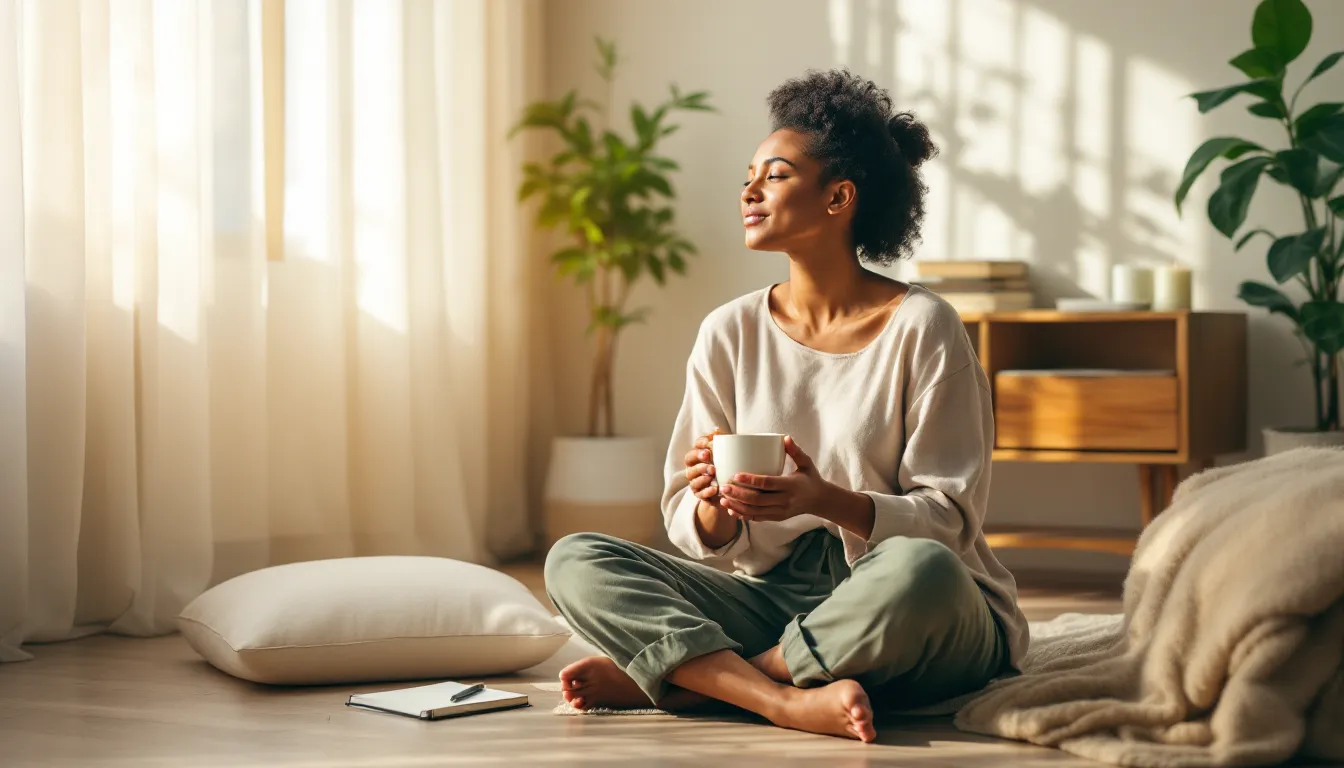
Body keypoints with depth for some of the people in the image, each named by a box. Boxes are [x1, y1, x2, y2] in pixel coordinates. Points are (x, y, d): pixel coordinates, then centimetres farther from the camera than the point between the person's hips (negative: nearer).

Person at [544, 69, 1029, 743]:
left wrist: (828, 501, -27)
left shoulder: (921, 328, -6)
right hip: (778, 600, 4)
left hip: (917, 620, -3)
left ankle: (677, 678, -20)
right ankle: (790, 699, -30)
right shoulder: (731, 333, 6)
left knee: (920, 570, -39)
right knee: (575, 560, -14)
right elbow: (697, 532, 6)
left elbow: (948, 517, -9)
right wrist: (714, 505, -18)